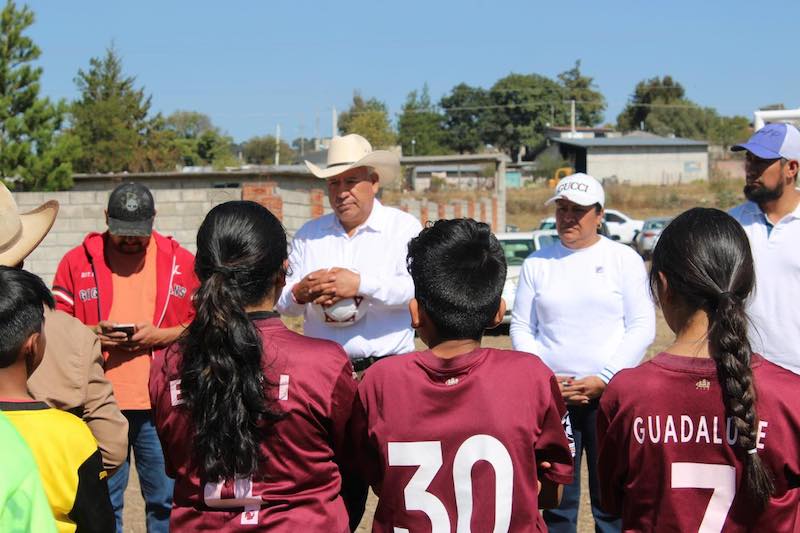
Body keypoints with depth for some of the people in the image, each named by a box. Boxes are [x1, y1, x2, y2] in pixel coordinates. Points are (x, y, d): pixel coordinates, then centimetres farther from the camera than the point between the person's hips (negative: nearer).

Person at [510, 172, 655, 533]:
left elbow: (642, 327, -1)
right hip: (550, 396, 2)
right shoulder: (537, 263, 10)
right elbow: (522, 328, 9)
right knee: (556, 498, 6)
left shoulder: (624, 259, 3)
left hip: (610, 394, -2)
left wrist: (604, 378, -10)